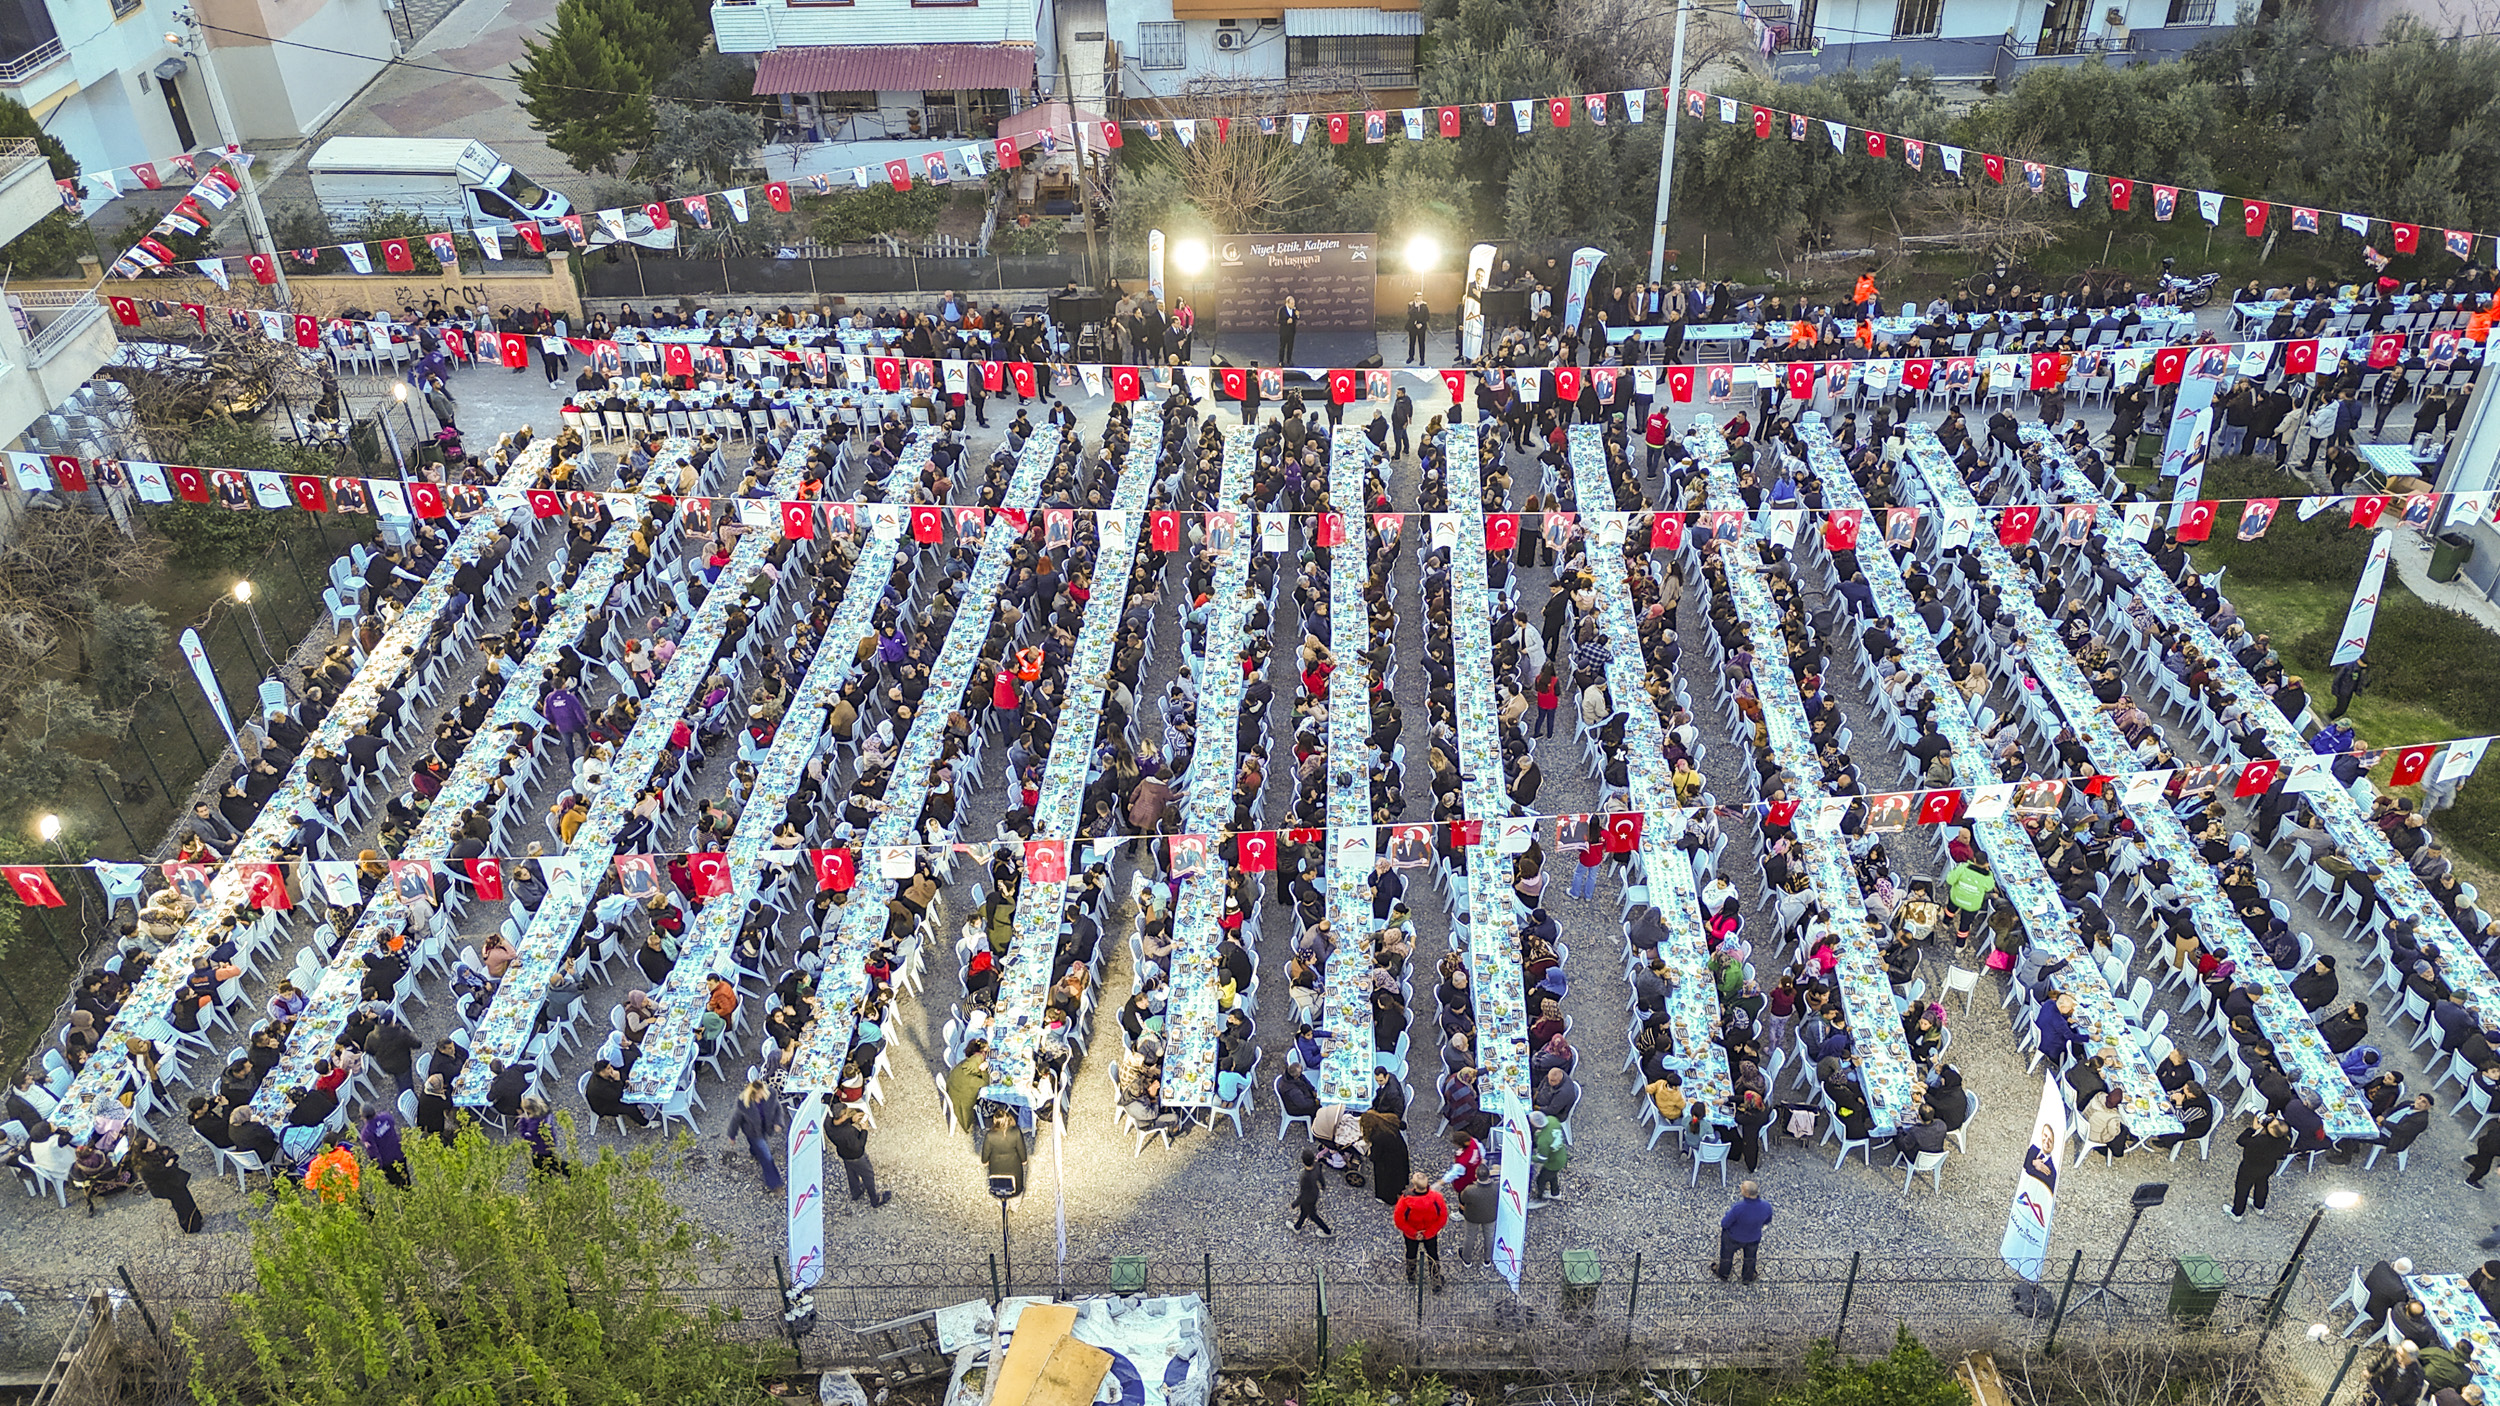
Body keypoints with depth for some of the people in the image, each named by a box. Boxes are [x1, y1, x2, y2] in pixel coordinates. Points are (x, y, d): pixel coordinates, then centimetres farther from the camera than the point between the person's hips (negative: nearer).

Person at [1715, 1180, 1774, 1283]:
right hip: (1754, 1238, 3)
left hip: (1735, 1237, -3)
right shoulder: (1766, 1206, -29)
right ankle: (1748, 1278, 59)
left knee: (1727, 1255, 29)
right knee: (1750, 1258, 33)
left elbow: (1724, 1224, -28)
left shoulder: (1738, 1208, -43)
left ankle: (1723, 1273, 57)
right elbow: (1767, 1221, -7)